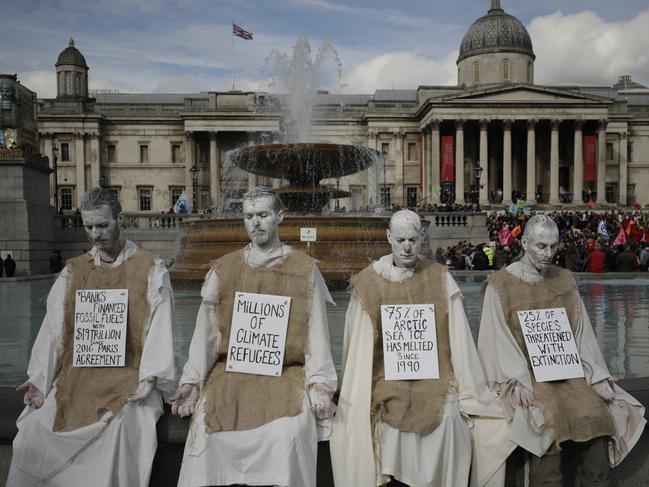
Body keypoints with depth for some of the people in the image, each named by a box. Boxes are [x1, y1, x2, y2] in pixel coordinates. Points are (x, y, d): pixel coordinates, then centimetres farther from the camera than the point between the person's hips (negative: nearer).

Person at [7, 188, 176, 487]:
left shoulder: (150, 269, 2)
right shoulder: (73, 271, 13)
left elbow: (160, 326, -5)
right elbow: (54, 327, 8)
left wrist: (149, 378, -16)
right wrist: (39, 380, -3)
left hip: (127, 376, -3)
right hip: (76, 377, 4)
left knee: (118, 428, -31)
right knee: (33, 430, -18)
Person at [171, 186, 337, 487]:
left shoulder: (305, 270, 4)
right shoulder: (223, 269, 10)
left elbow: (316, 332, 2)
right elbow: (206, 330, 7)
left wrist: (319, 384, -8)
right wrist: (191, 381, -2)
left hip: (286, 373, -2)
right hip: (230, 371, 2)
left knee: (286, 432, -26)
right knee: (210, 428, -20)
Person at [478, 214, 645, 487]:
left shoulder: (565, 281, 12)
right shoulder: (500, 285, -3)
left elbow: (581, 333, 9)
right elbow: (497, 340, -8)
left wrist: (598, 377, -4)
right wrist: (519, 382, -20)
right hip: (523, 375, -4)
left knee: (597, 414, -21)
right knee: (547, 417, -30)